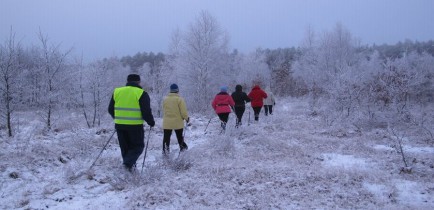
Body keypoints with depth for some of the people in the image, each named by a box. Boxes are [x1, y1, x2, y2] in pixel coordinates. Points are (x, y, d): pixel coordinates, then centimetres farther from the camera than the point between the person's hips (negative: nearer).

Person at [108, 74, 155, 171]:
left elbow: (110, 109, 14)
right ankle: (129, 163, -12)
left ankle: (128, 166, 21)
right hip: (135, 126, -4)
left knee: (125, 148, 18)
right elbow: (146, 112, -10)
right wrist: (151, 122, 7)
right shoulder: (141, 93, -6)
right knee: (138, 146, 9)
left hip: (119, 125, 4)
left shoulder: (117, 91, 8)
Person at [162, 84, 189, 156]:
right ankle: (183, 147, 28)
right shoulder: (179, 99, -13)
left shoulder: (165, 99, 0)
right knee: (180, 137, 16)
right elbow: (183, 111, -13)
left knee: (166, 137, 9)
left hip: (167, 123, 2)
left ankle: (165, 150, 5)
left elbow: (164, 111, 11)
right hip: (178, 122, -2)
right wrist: (186, 118, 4)